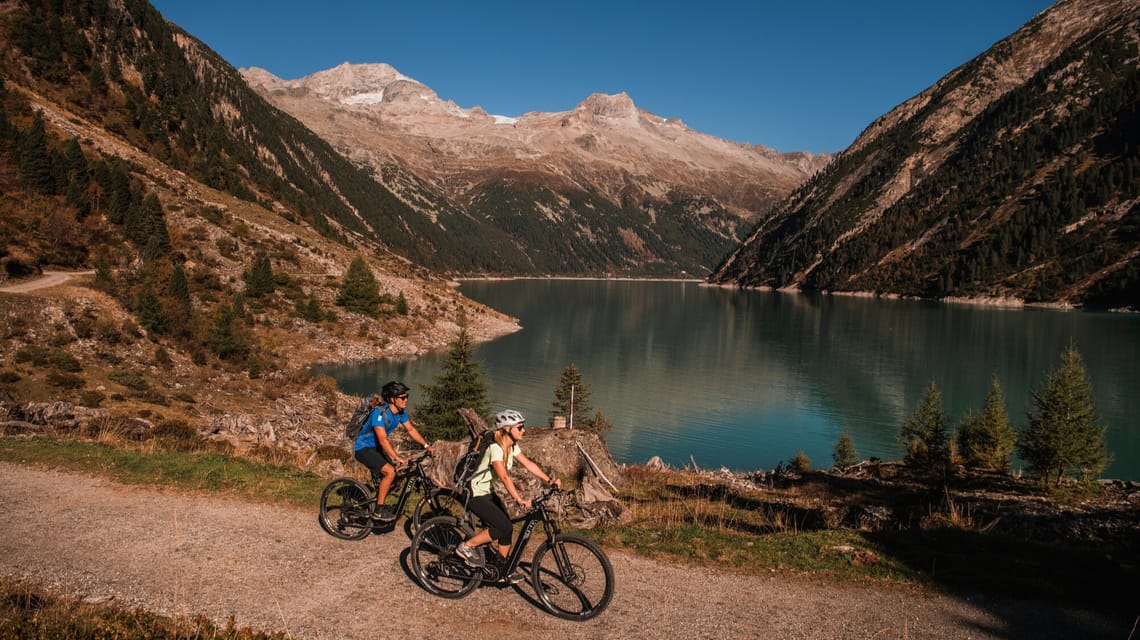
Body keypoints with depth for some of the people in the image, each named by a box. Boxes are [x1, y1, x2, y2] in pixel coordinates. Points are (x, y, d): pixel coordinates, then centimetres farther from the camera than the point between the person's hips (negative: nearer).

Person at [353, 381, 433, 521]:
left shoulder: (401, 411, -5)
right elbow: (383, 439, -35)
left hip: (376, 448, 9)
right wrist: (398, 458, -40)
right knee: (390, 472, -22)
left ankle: (379, 504, 29)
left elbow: (411, 429, 5)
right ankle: (378, 511, -12)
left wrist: (426, 445, -4)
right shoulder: (380, 412, -29)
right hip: (363, 448, -9)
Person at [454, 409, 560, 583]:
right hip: (475, 494, -9)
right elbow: (504, 477, -38)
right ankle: (466, 546, -1)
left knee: (506, 528, 2)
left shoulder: (512, 446, 0)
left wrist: (549, 480, -13)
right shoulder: (495, 448, -27)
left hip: (488, 493, 9)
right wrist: (519, 500, -47)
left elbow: (529, 464, -1)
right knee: (504, 527, -16)